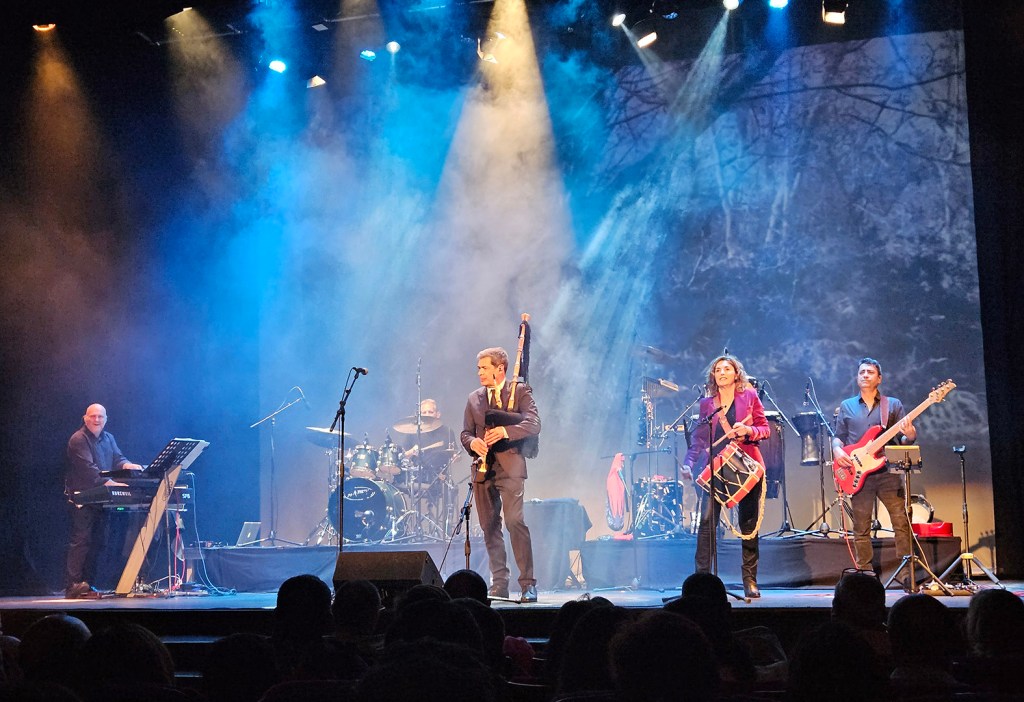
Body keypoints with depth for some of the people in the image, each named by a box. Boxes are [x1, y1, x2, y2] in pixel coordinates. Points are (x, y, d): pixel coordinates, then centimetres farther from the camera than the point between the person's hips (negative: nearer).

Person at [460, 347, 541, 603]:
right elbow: (465, 432, 16)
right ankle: (499, 584, 10)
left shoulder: (521, 391, 3)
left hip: (509, 466, -5)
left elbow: (534, 425, -8)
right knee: (489, 526, 4)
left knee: (514, 520, -15)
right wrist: (472, 442, -8)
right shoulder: (474, 398, 16)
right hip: (482, 467, 5)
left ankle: (528, 583, -11)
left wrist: (505, 431, -23)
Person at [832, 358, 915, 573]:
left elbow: (903, 440, 7)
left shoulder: (893, 405, 10)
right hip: (858, 474, 1)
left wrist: (909, 435, -16)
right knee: (861, 529, 2)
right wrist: (837, 450, -7)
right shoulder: (847, 406, 14)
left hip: (887, 472, -1)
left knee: (902, 521, -8)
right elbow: (838, 437, 15)